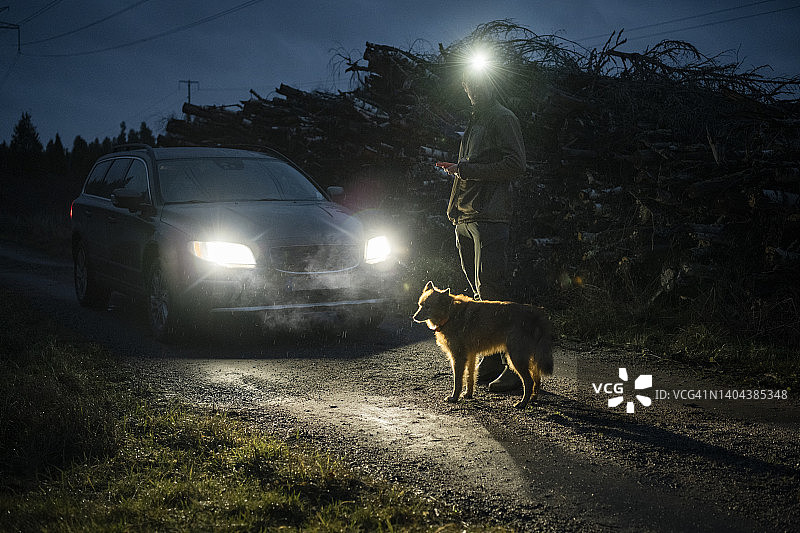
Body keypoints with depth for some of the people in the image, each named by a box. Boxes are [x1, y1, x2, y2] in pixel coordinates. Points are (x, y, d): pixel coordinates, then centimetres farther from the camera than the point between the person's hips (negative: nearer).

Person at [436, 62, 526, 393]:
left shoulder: (502, 118, -1)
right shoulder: (475, 123, 25)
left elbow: (516, 165, -13)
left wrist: (468, 170, -13)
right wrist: (456, 170, 11)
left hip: (489, 217, -9)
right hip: (465, 220, 9)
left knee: (490, 291, -14)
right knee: (479, 293, 7)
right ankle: (491, 362, 12)